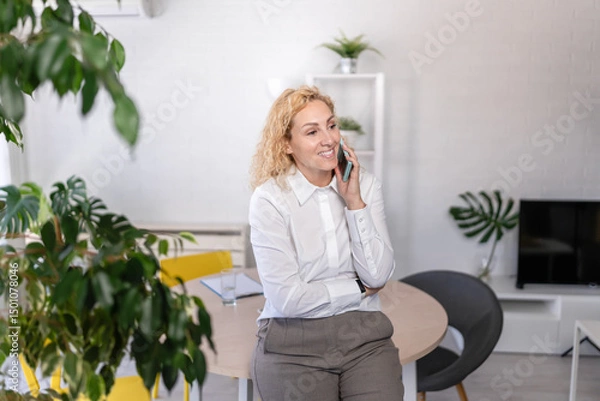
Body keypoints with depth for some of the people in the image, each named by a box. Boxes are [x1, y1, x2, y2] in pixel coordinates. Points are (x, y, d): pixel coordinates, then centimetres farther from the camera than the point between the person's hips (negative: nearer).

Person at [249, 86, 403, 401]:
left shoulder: (365, 185, 1)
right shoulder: (268, 199, -11)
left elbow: (378, 275, -5)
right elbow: (288, 299, -15)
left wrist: (355, 202, -12)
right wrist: (360, 289, -4)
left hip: (364, 337, 3)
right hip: (294, 343, -2)